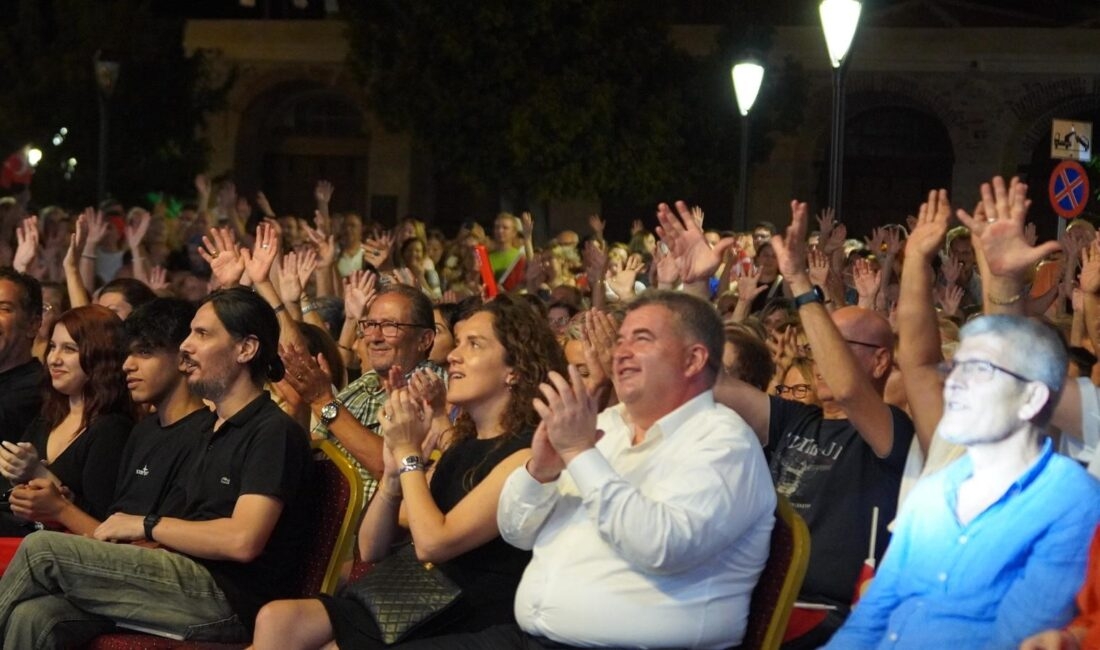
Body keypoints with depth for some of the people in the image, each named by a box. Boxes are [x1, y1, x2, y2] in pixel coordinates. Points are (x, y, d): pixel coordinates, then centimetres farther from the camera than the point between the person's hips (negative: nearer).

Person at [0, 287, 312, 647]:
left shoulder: (274, 432, -6)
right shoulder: (214, 433, 26)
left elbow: (242, 540, -19)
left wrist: (146, 525, -6)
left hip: (227, 600, -8)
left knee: (41, 550, -13)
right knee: (34, 616, -18)